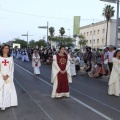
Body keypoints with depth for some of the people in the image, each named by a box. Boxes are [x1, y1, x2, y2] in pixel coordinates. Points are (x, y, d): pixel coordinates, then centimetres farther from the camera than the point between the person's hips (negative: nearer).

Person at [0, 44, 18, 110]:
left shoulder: (10, 58, 4)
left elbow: (12, 68, 2)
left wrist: (7, 75, -11)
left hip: (9, 77, 1)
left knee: (8, 90, 2)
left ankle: (7, 103, 13)